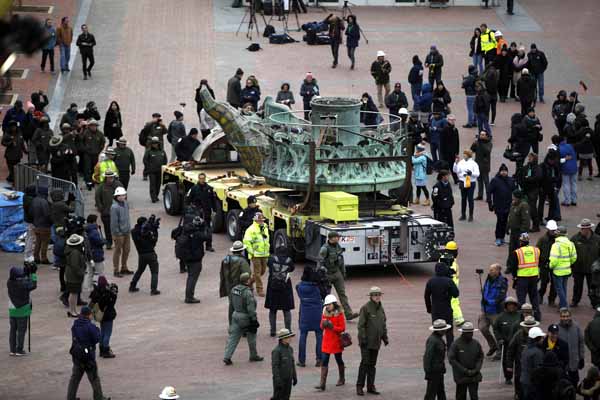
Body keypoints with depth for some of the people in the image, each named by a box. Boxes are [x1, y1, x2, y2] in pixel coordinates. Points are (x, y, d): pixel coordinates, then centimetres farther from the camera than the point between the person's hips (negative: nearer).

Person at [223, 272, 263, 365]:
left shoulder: (234, 289, 3)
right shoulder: (248, 292, -22)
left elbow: (231, 303, 14)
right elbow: (251, 308, -21)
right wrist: (254, 319, -15)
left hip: (235, 315, 7)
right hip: (245, 317, -7)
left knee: (233, 336, 7)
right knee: (251, 337, 13)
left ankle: (227, 356, -1)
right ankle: (253, 356, 27)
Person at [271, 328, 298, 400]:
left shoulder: (290, 349, 7)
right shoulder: (277, 350, -16)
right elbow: (274, 366, -17)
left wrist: (294, 377, 16)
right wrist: (277, 380, -21)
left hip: (288, 379, 7)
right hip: (280, 379, -7)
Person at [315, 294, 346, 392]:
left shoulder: (339, 314, -10)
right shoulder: (325, 313, 4)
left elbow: (342, 328, -12)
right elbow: (322, 326, 11)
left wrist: (332, 327, -24)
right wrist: (324, 324, -13)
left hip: (336, 341, -4)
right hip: (326, 341, 4)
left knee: (339, 360, 14)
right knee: (324, 361, -5)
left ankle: (342, 379, 35)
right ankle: (322, 384, -9)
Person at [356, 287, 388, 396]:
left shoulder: (381, 308, 11)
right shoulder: (365, 308, -11)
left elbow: (383, 324, 20)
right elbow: (361, 325, -12)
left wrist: (385, 337, 16)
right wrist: (363, 338, -17)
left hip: (376, 341, 7)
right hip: (366, 341, -7)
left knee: (372, 364, 11)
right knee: (365, 362, -7)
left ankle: (371, 386, 16)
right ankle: (359, 386, 0)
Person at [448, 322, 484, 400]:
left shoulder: (476, 343, 1)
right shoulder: (456, 344, -10)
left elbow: (480, 357, 9)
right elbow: (451, 359, -12)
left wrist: (476, 369, -8)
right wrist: (465, 371, -15)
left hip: (474, 376, 2)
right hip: (461, 376, -2)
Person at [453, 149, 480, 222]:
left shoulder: (473, 163, -3)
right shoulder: (461, 162, 6)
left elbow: (477, 174, -7)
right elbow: (455, 170, 1)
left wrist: (471, 173, -25)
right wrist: (456, 163, -11)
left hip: (471, 183, -3)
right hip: (463, 182, 3)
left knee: (470, 199, -1)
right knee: (463, 199, 10)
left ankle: (471, 216, 7)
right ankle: (463, 215, 20)